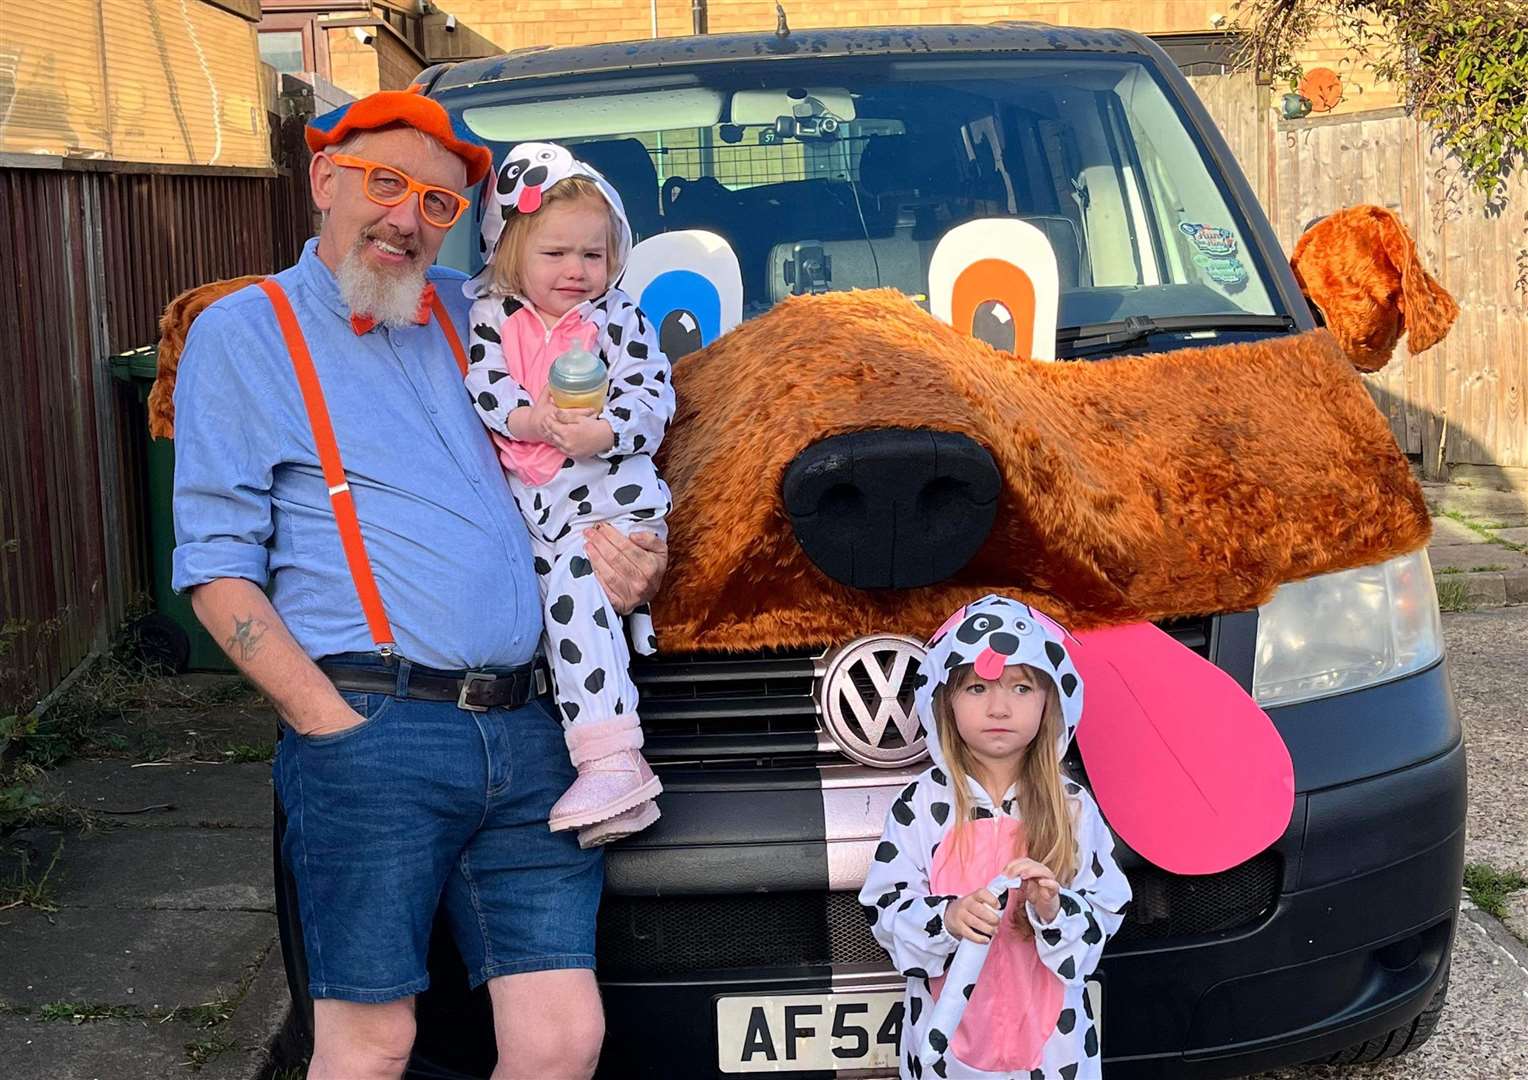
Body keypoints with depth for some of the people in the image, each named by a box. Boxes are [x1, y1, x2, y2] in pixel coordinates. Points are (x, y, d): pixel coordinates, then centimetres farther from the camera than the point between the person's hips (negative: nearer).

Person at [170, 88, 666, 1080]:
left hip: (528, 734, 4)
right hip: (376, 730, -4)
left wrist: (629, 565, 7)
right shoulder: (245, 333, 6)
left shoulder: (471, 315, 19)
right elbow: (218, 568, 0)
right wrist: (332, 723, -11)